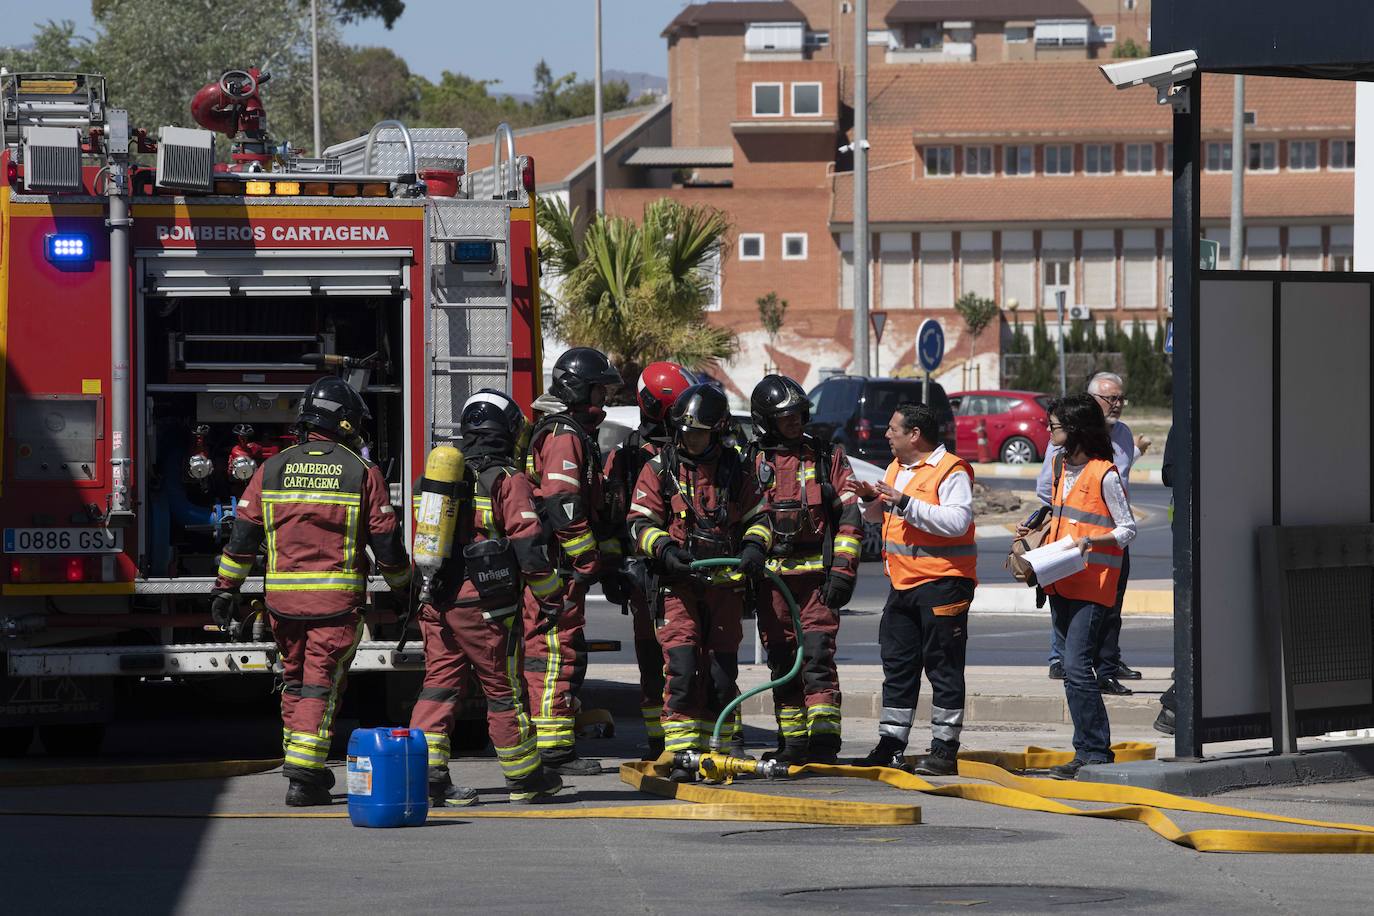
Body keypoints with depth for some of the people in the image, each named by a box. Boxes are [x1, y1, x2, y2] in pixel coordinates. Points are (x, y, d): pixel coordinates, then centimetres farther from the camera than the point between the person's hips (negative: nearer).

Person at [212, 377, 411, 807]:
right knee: (320, 686, -1)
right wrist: (405, 588, 13)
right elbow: (386, 542, -1)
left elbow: (243, 533, 5)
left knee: (294, 680, 19)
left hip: (283, 595, 3)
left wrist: (226, 588, 12)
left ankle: (304, 766, 23)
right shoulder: (362, 473, -3)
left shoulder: (273, 469, 5)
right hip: (338, 599, -3)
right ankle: (304, 775, -8)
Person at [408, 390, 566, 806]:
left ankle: (426, 774, -2)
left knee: (440, 684, 7)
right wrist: (551, 594, -4)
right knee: (503, 689, 4)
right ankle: (525, 779, 14)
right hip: (484, 605, -6)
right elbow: (528, 547, -14)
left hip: (436, 601, 6)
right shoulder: (508, 481, -9)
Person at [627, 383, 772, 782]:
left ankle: (726, 746, 20)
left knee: (722, 674, 7)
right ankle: (681, 755, -13)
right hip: (679, 584, -3)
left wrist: (755, 546, -6)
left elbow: (757, 517, 16)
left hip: (725, 584, 3)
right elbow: (641, 522, 0)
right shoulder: (660, 469, 3)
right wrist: (665, 548, -19)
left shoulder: (735, 469, 9)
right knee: (682, 669, -13)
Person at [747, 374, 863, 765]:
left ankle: (824, 742, -15)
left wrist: (843, 570, -6)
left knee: (816, 657, -13)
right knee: (782, 664, 6)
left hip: (817, 576, -2)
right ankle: (793, 743, 13)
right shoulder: (753, 464, 9)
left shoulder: (828, 458, 7)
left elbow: (850, 517, 4)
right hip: (771, 578, 2)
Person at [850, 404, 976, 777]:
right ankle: (891, 745, 17)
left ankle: (945, 749, -1)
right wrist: (873, 498, 7)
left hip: (942, 582, -9)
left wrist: (905, 504, -27)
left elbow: (957, 522, -26)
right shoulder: (897, 467, 16)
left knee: (943, 668, -4)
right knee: (897, 665, 11)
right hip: (903, 583, 9)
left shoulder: (951, 472, -12)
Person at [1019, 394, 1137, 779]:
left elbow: (1127, 529, -8)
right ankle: (1089, 751, 14)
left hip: (1092, 584, -9)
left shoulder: (1104, 474, -10)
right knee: (1073, 669, 10)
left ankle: (1094, 753, -12)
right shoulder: (1065, 468, 15)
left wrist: (1089, 540, -22)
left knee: (1076, 667, -15)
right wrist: (1034, 532, 16)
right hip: (1062, 582, 9)